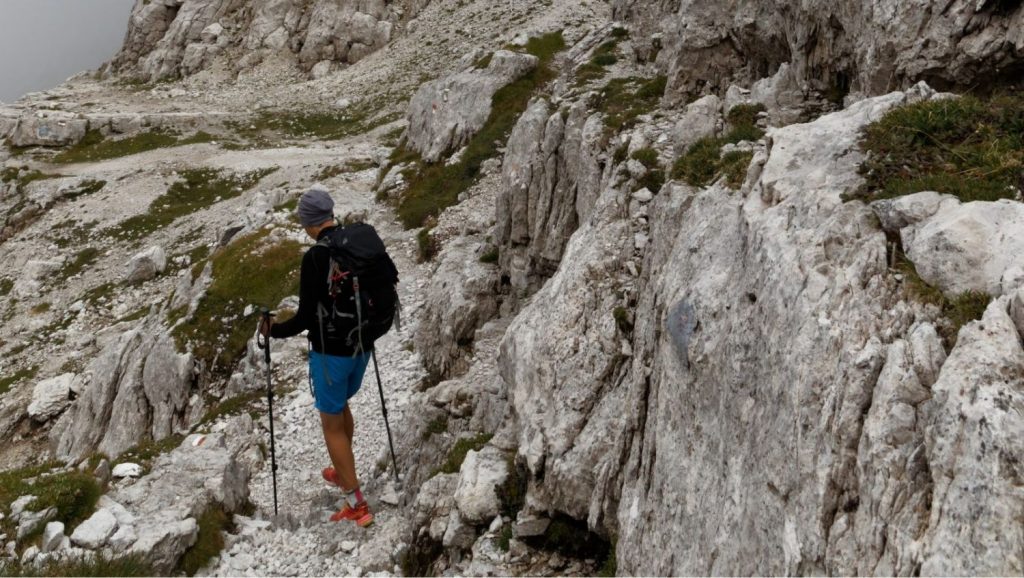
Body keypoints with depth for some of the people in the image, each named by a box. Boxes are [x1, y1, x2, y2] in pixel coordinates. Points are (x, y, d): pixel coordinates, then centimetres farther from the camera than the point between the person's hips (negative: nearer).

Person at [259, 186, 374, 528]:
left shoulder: (315, 258, -22)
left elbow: (306, 318, -20)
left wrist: (273, 330, -2)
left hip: (331, 351, -7)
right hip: (361, 345, 7)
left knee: (332, 425, 8)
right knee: (341, 406, 29)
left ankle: (357, 505, 12)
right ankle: (343, 473, 48)